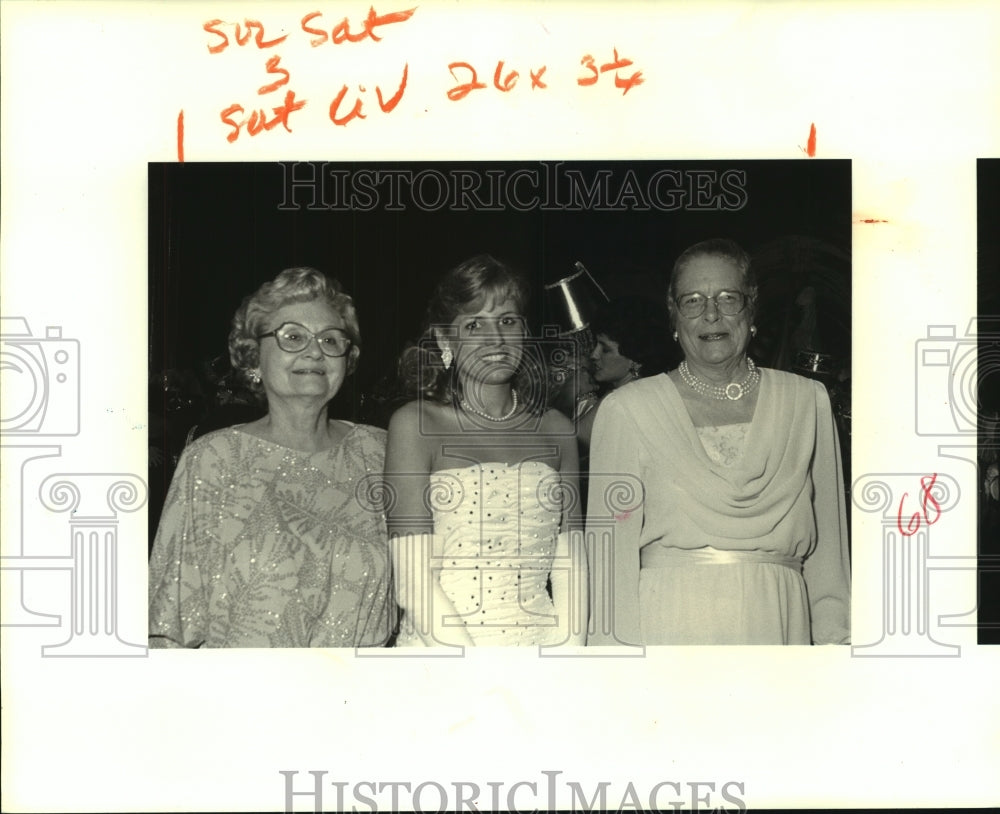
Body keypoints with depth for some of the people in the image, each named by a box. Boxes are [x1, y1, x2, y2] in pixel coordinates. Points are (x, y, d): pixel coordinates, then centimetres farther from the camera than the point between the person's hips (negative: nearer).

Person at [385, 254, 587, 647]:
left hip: (541, 647, 3)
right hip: (442, 661, -3)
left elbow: (570, 565, 11)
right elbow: (412, 582, -5)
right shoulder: (415, 425, 0)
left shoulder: (556, 429, 12)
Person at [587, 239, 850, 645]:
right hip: (669, 627, -2)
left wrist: (835, 637, 2)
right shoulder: (627, 410, 2)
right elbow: (611, 551, 0)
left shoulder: (807, 402, 9)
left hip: (778, 626, 2)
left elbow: (827, 545, 10)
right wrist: (620, 643, -8)